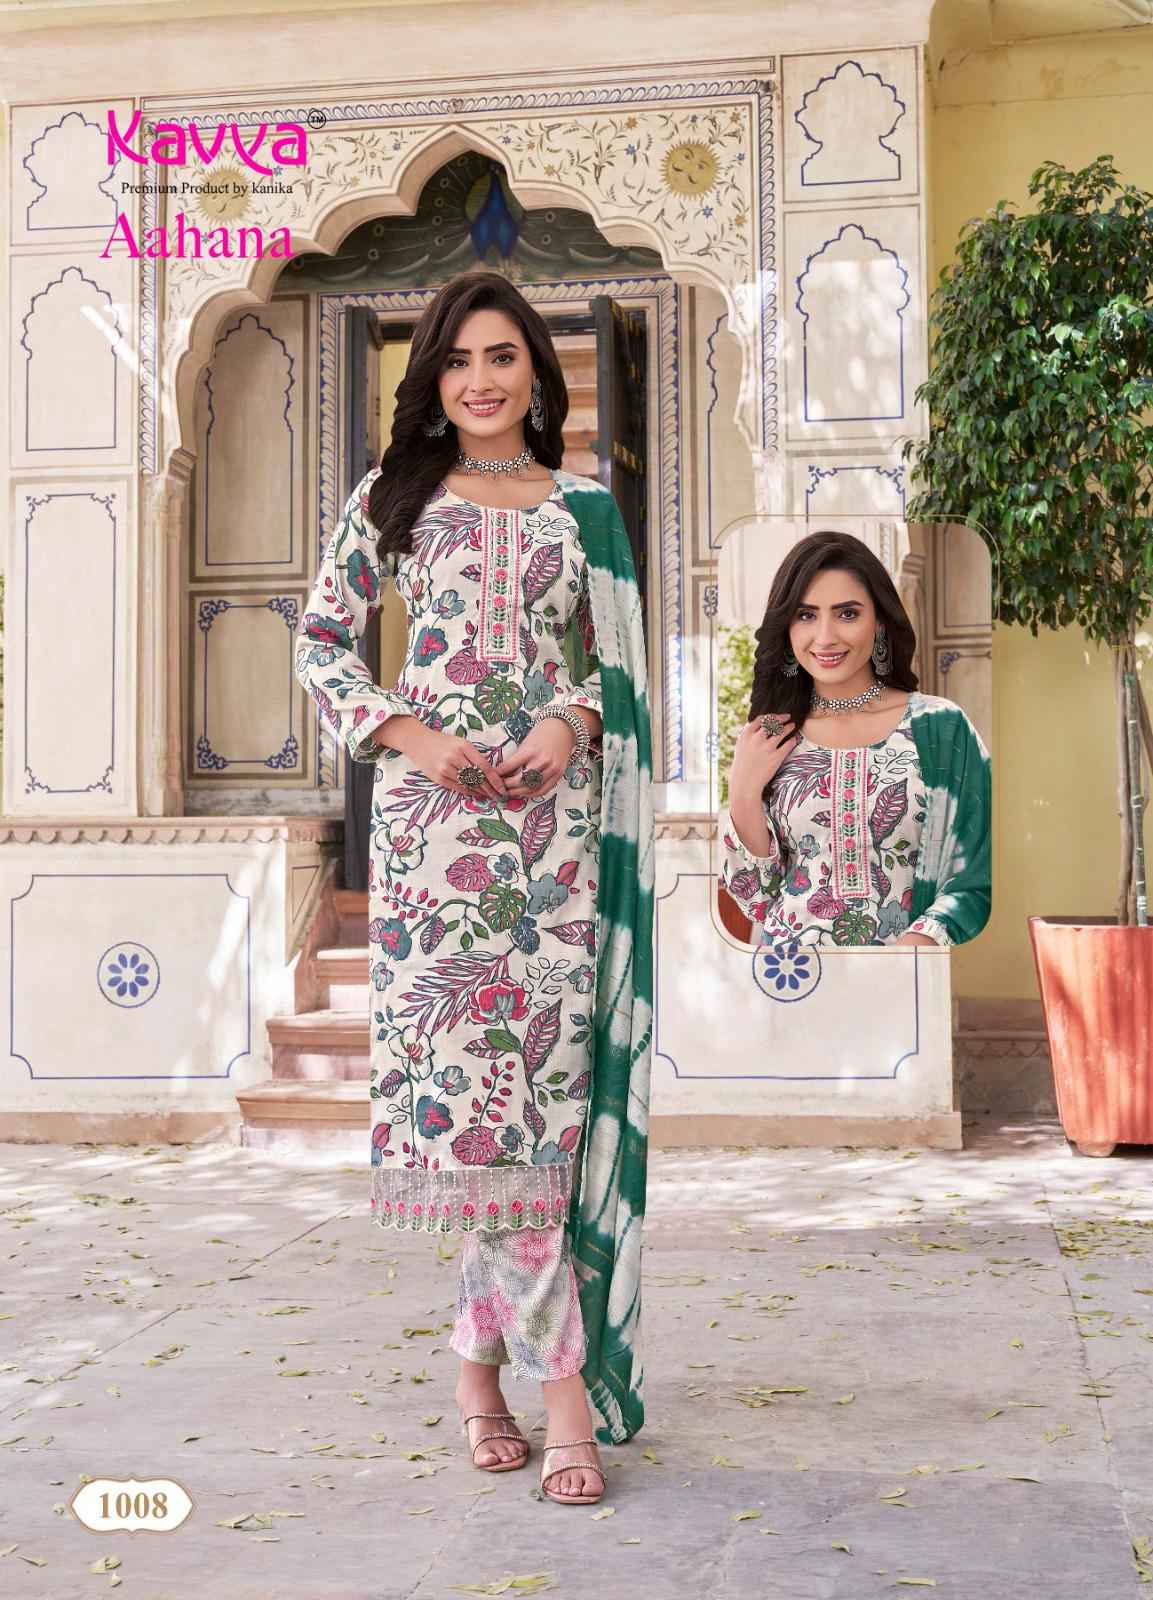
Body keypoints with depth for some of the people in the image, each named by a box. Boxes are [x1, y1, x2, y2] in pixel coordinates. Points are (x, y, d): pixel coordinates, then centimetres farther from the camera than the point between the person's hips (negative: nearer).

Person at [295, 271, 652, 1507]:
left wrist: (573, 722, -6)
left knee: (541, 1061, -6)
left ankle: (481, 1349, 7)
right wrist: (407, 734, -5)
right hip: (433, 806, -1)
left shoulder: (583, 507, 13)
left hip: (555, 805, 1)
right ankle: (561, 1375, 3)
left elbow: (616, 659, 14)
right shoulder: (393, 499, 10)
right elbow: (321, 640, 9)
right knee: (473, 1057, -6)